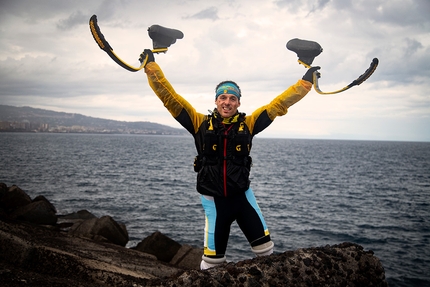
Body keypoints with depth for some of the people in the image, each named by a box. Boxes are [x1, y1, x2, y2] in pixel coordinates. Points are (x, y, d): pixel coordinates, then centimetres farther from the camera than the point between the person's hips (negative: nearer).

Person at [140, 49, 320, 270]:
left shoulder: (248, 124, -1)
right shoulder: (201, 123, -5)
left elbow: (279, 103, 0)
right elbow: (169, 95, -5)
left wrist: (305, 81, -1)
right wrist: (151, 66, -6)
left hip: (242, 194, 2)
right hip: (213, 198, -2)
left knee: (264, 244, 8)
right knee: (213, 254, 4)